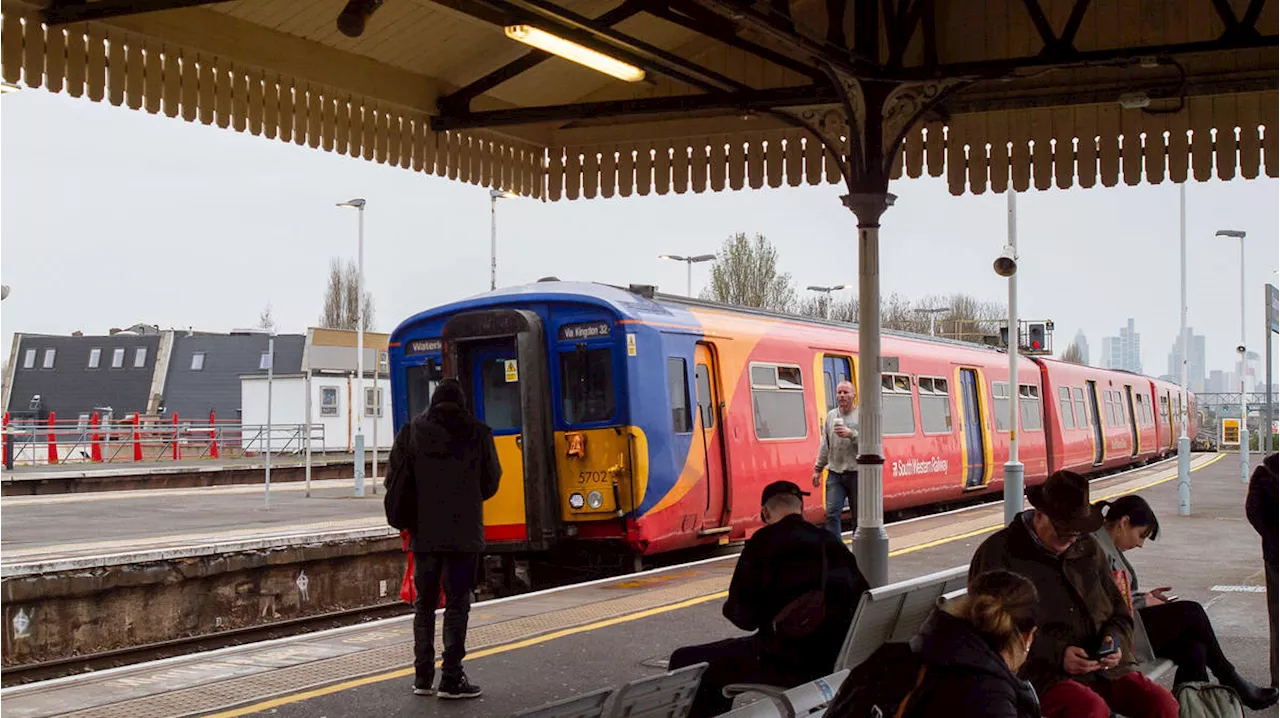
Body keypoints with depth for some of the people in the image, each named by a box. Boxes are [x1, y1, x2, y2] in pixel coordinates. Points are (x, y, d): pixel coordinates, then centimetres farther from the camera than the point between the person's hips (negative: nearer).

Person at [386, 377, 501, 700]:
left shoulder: (412, 431, 0)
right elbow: (491, 482, 4)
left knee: (424, 604, 13)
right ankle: (451, 680, -3)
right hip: (464, 534, -2)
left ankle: (423, 677, 15)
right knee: (457, 603, 1)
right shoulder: (477, 433, -3)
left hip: (424, 533, 2)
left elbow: (394, 479, -1)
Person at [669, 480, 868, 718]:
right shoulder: (833, 543, 9)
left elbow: (745, 616, -11)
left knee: (684, 661, 3)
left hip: (787, 663, -7)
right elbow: (861, 598, 13)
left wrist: (730, 607, 13)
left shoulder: (766, 540, -9)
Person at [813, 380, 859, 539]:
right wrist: (818, 469, 15)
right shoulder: (831, 416, 13)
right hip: (835, 473, 3)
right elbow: (825, 445, 17)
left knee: (859, 516, 5)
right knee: (832, 514, -5)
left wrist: (851, 434, -24)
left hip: (856, 473, -3)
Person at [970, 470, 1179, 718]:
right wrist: (1057, 655, -19)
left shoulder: (1087, 548, 17)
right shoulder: (998, 554, -3)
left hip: (1103, 668, 6)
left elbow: (1119, 611, 23)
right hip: (1041, 674, -6)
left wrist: (1115, 640, -1)